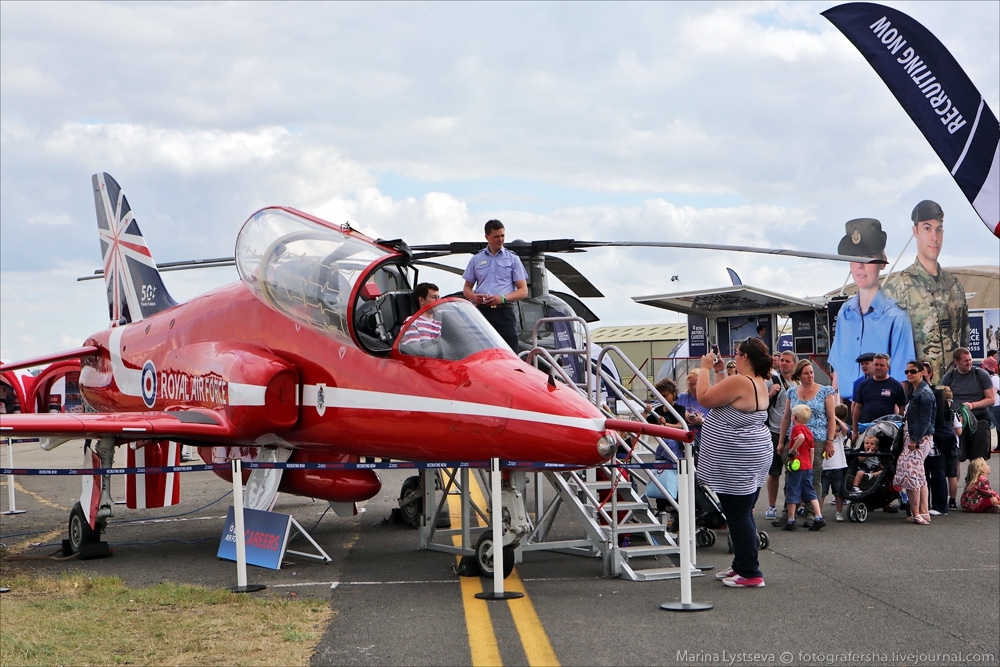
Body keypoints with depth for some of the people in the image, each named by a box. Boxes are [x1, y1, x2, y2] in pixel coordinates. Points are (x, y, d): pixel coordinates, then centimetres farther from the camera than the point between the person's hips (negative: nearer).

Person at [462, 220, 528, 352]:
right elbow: (467, 287, 20)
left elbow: (523, 291, 5)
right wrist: (473, 296, -5)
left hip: (504, 312, -2)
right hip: (481, 311, 2)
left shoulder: (513, 259, 10)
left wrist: (503, 298, -13)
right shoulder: (476, 259, 16)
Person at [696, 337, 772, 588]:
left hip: (737, 461, -10)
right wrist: (719, 371, 20)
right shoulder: (759, 383, 11)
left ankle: (750, 573, -2)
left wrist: (705, 368, -3)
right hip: (751, 458, 10)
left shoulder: (740, 382, -21)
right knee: (743, 515, 16)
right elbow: (727, 399, 22)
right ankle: (742, 565, 25)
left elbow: (704, 398, -15)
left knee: (738, 516, -5)